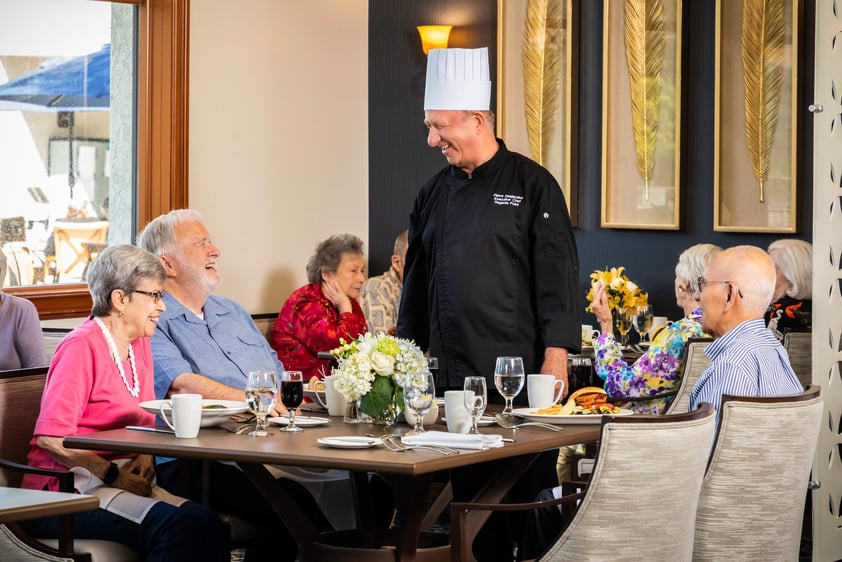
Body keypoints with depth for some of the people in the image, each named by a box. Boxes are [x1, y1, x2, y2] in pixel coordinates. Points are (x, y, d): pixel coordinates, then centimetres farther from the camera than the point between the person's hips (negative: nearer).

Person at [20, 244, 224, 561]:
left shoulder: (139, 344, 15)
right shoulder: (82, 346, -11)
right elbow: (50, 437, -18)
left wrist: (145, 458, 0)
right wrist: (113, 475, -16)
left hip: (124, 482, 8)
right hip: (70, 490, -8)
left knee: (208, 524, -21)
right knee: (181, 525, -30)